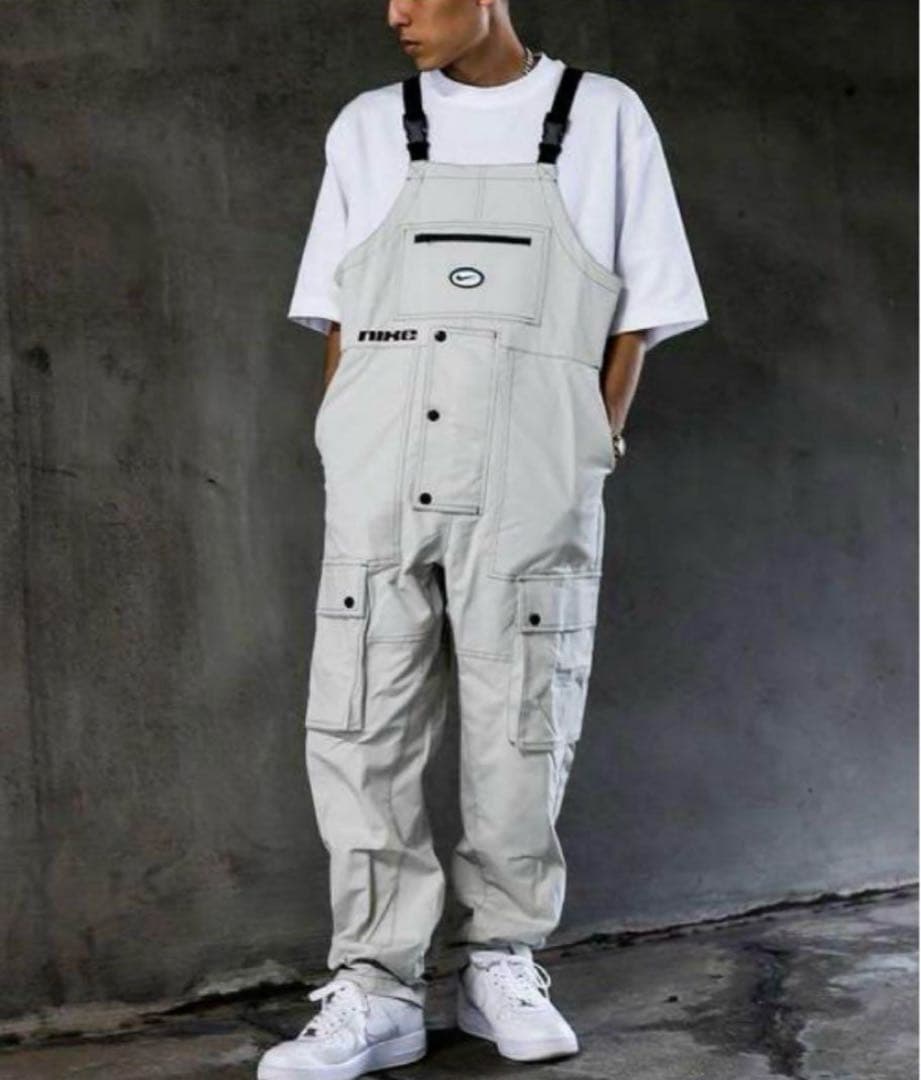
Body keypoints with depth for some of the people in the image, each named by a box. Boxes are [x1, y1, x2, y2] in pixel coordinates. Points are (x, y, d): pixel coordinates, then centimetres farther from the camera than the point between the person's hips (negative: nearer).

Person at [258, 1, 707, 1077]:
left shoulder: (605, 118, 9)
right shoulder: (367, 127, 14)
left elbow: (637, 314, 9)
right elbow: (338, 315, 14)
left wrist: (593, 457, 0)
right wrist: (354, 458, 3)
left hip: (533, 482, -2)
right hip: (381, 478, 2)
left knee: (520, 732, 3)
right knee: (358, 729, -2)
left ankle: (501, 966, 18)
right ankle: (375, 991, 5)